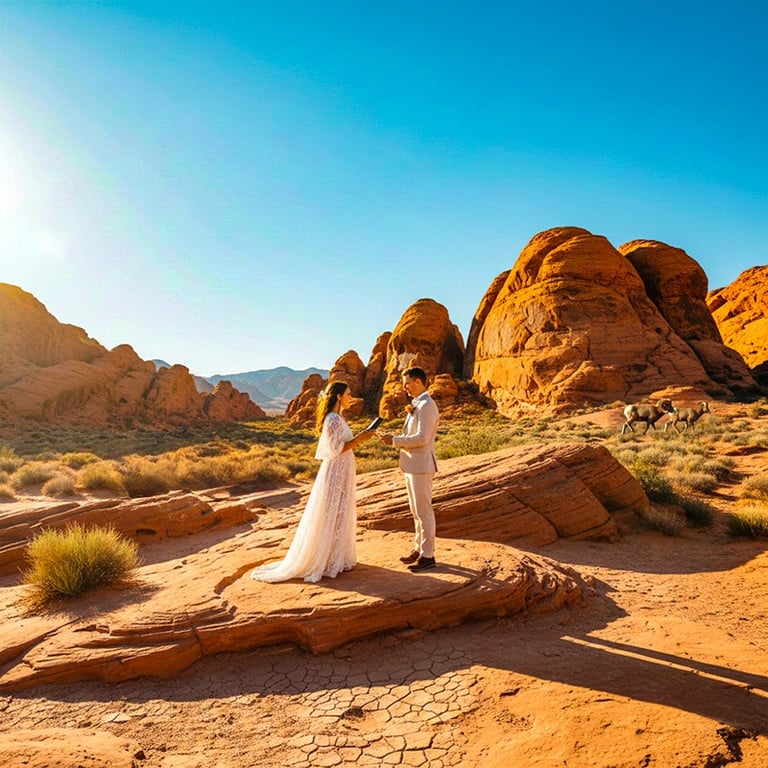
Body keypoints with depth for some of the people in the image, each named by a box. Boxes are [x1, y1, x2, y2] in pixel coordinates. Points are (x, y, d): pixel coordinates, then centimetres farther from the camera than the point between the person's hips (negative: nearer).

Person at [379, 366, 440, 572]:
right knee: (416, 511, 17)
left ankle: (427, 555, 8)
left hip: (421, 466, -10)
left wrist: (395, 440, -20)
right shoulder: (416, 404, 16)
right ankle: (419, 549, 27)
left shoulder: (426, 405, -16)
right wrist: (393, 437, 4)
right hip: (412, 465, 10)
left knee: (424, 511, -1)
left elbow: (422, 438, -24)